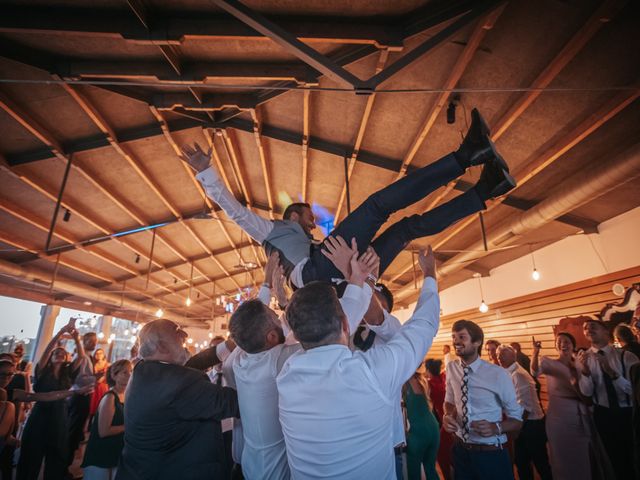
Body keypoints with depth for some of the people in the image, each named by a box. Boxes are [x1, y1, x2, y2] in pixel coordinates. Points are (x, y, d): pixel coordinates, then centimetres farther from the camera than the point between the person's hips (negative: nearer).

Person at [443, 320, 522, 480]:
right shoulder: (452, 368, -4)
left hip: (491, 454, -3)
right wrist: (448, 416, -10)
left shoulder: (498, 374, -16)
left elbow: (516, 419, -7)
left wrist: (496, 428, -26)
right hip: (460, 450, 3)